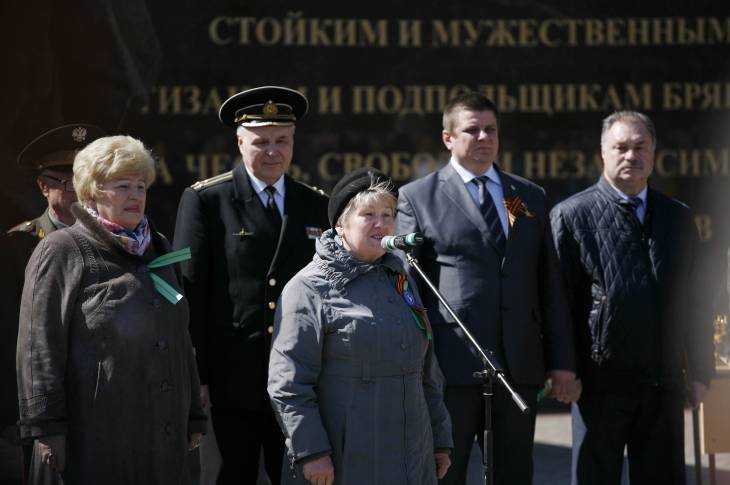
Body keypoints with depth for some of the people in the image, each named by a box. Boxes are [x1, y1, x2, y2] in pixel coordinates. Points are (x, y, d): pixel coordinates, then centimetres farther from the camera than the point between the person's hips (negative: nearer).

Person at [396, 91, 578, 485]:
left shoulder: (531, 197, 16)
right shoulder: (417, 198, 4)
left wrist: (562, 363, 9)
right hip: (451, 364, -4)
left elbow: (551, 286, 15)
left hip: (519, 365, 4)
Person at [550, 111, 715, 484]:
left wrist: (700, 371, 10)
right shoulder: (571, 215, -2)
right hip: (600, 380, -4)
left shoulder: (678, 217, 12)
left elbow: (694, 301, 14)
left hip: (665, 381, 4)